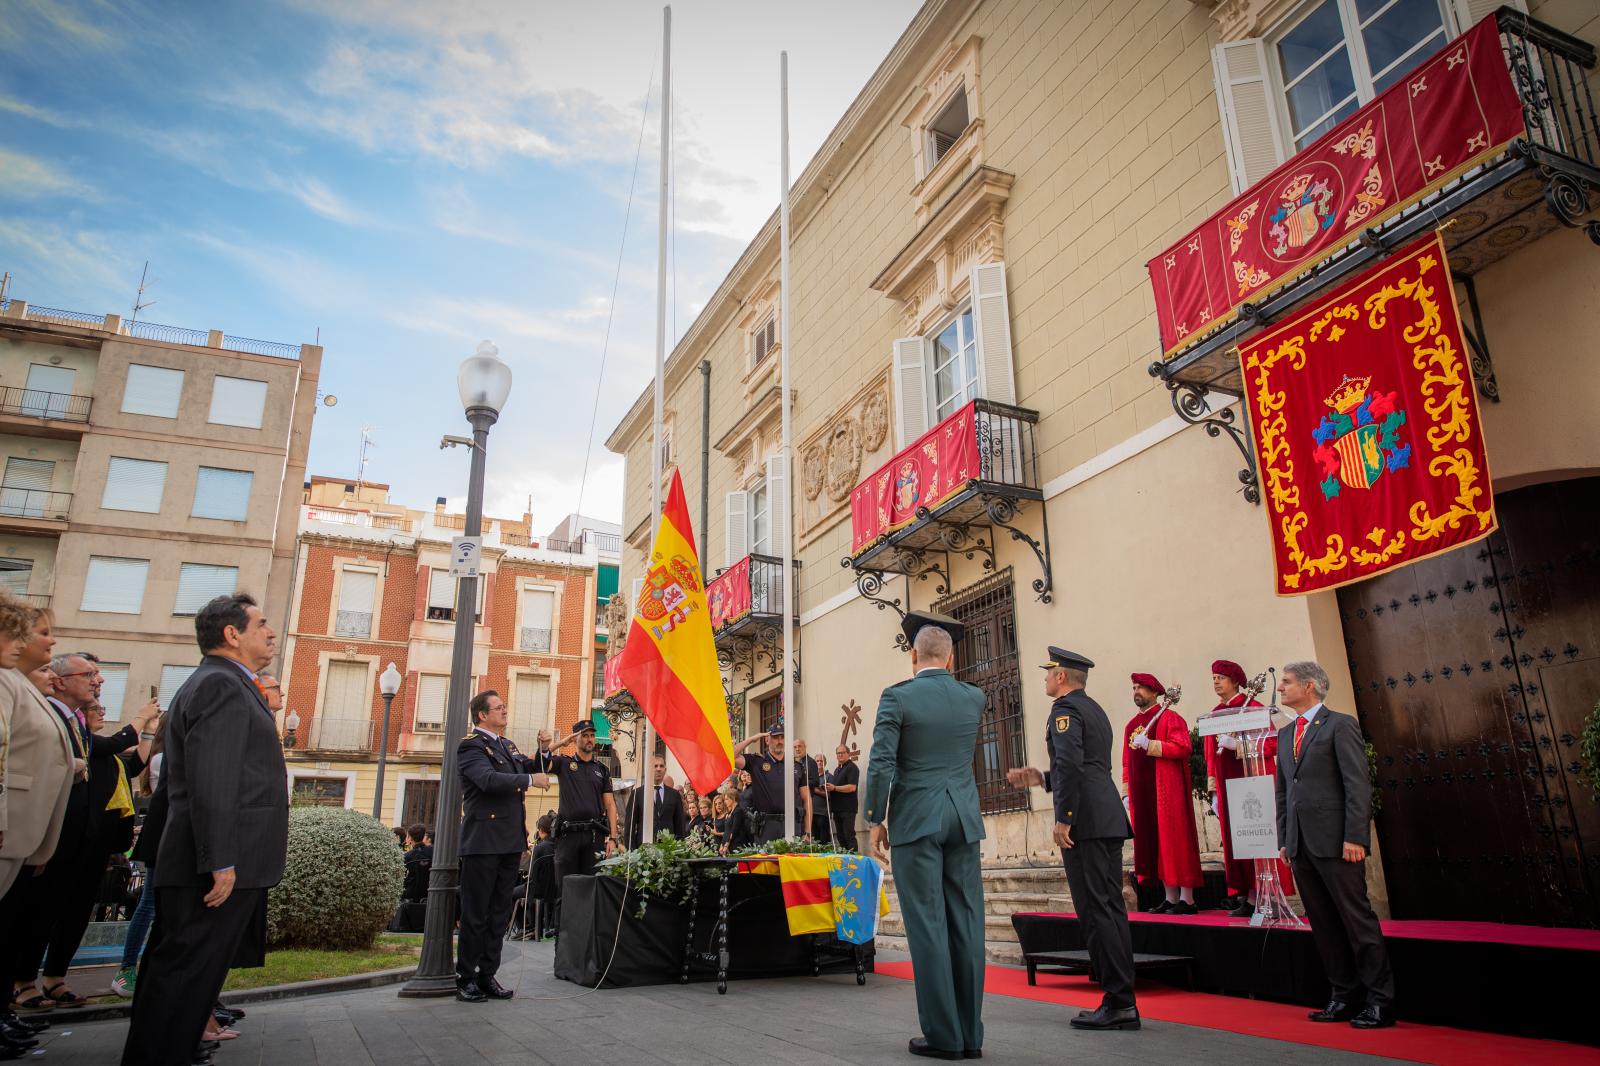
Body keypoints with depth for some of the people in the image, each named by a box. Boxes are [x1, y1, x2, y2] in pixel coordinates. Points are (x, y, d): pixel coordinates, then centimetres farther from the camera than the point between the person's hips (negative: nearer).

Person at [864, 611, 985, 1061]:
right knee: (966, 924, 7)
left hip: (916, 820, -4)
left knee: (927, 925, 0)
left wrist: (876, 821, -2)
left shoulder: (897, 697, -6)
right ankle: (970, 1035, 13)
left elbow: (881, 765, -10)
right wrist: (943, 675, 33)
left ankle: (943, 1036, 3)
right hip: (964, 820, 4)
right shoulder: (974, 698, 5)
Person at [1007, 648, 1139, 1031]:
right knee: (1111, 907, 10)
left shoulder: (1065, 708, -7)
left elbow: (1071, 765, -20)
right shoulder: (1094, 710, 21)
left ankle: (1118, 1003, -3)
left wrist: (1062, 819, -18)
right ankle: (1123, 1002, 15)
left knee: (1095, 910, -6)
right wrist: (1041, 779, 24)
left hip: (1085, 822, -10)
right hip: (1109, 819, 10)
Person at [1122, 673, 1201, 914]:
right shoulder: (1131, 725, 18)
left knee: (1175, 839, -4)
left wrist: (1149, 745, -21)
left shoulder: (1170, 718, -2)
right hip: (1142, 793, 7)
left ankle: (1187, 899, 2)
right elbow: (1127, 762, 18)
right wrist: (1127, 792, 13)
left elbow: (1182, 747, -16)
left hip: (1167, 790, -7)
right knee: (1153, 843, 6)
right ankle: (1171, 898, 12)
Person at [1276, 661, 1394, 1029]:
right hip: (1300, 843, 7)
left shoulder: (1340, 725, -5)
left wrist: (1354, 837, -17)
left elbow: (1358, 785, -11)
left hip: (1336, 842, -7)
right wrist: (1284, 839, 13)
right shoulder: (1285, 734, 17)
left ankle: (1380, 999, 8)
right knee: (1324, 925, 10)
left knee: (1357, 919, -1)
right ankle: (1345, 996, 18)